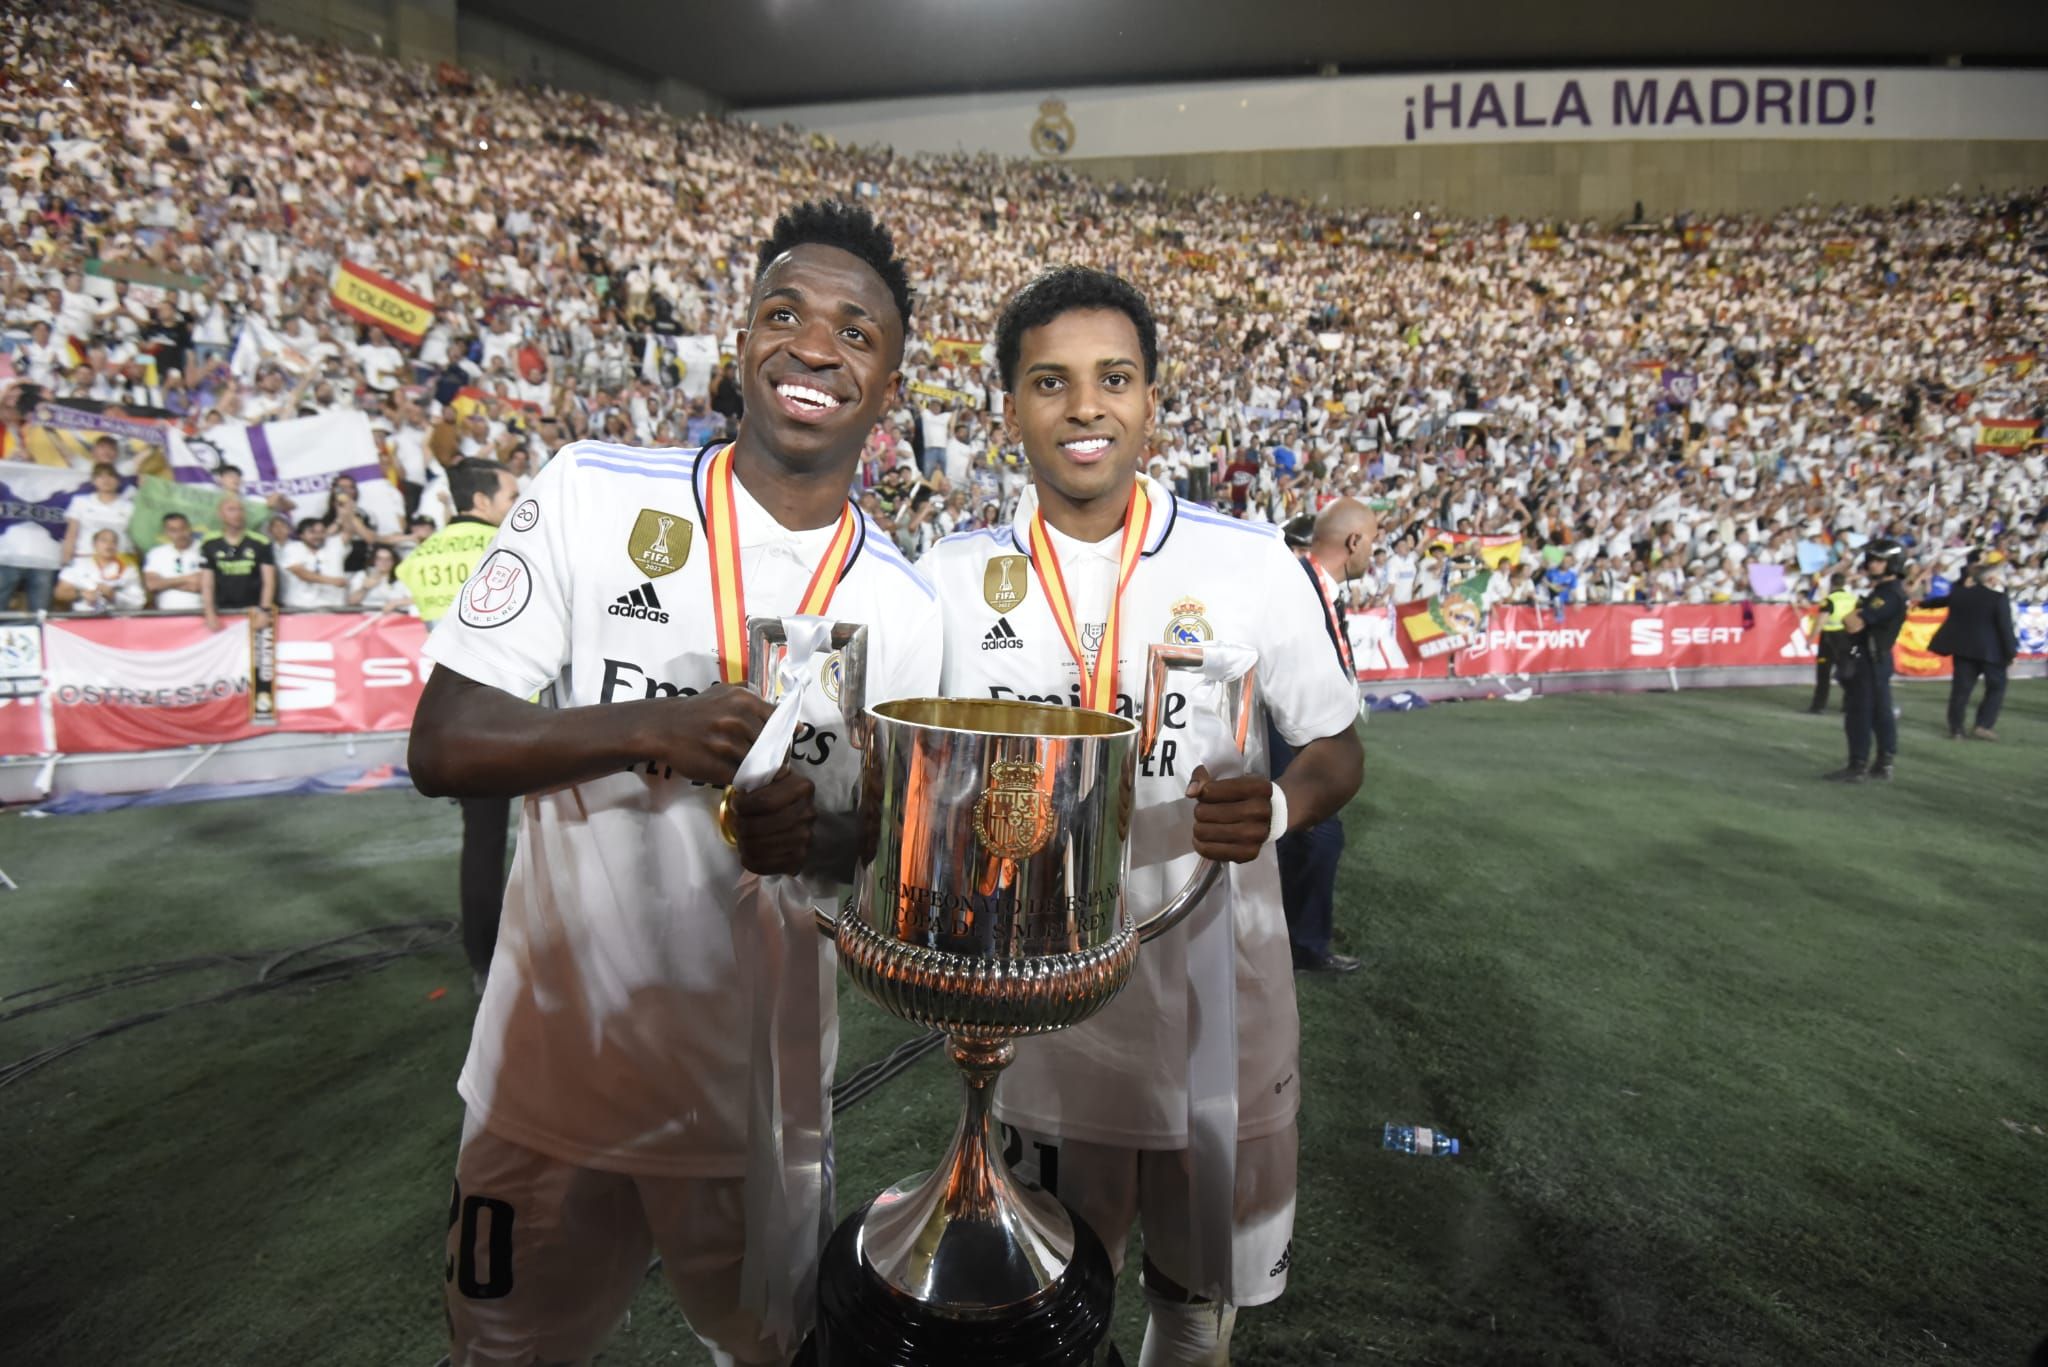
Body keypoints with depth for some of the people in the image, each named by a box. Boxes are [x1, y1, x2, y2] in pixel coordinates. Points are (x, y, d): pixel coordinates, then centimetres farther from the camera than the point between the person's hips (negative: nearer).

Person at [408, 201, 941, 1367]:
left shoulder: (904, 606, -5)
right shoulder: (593, 492, -9)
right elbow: (441, 747, -10)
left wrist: (816, 840, -20)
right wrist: (647, 727, -26)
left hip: (759, 1097, 2)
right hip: (553, 1069, -1)